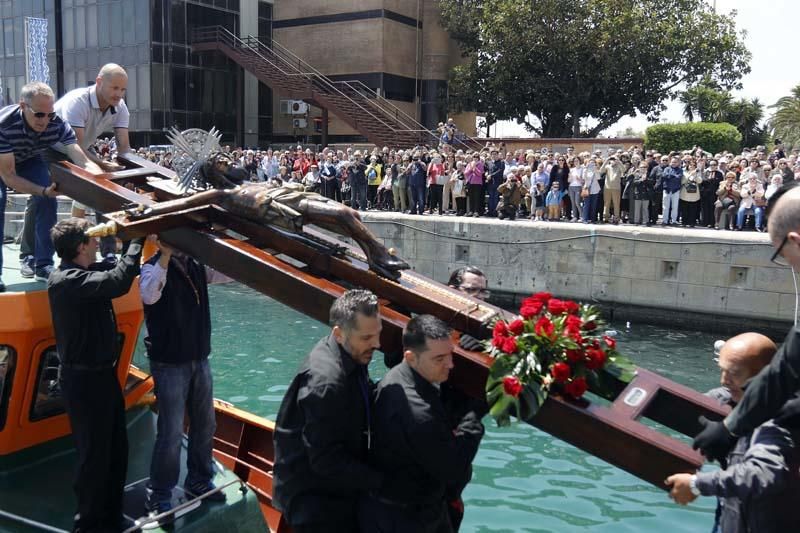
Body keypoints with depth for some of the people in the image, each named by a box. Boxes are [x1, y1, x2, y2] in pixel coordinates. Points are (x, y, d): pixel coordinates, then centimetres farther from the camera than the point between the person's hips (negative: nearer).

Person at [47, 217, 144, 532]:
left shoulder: (87, 272, 6)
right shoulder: (65, 280, -23)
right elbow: (119, 282, -34)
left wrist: (137, 240, 6)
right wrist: (137, 240, -22)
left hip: (104, 373, 9)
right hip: (83, 380, -9)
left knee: (117, 449, 18)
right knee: (94, 454, 3)